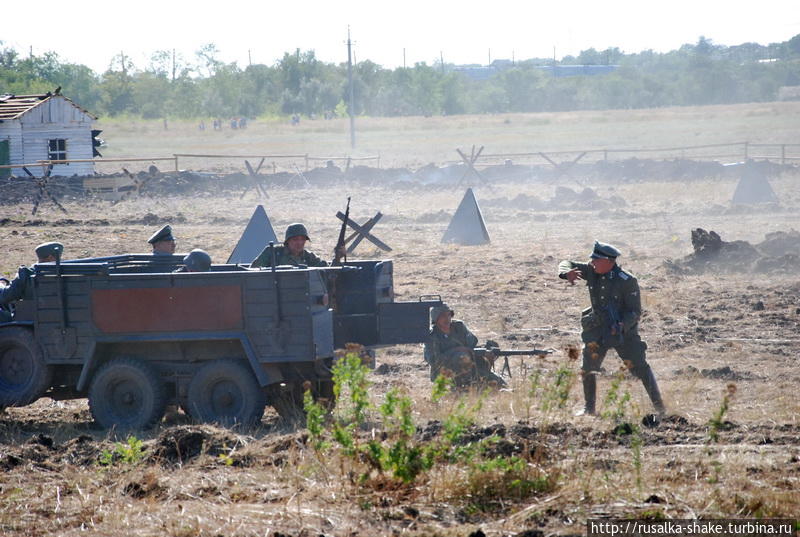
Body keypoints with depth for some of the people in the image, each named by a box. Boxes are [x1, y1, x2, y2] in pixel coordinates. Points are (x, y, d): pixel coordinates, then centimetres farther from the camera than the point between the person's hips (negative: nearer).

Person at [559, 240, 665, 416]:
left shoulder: (627, 281, -19)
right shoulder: (592, 271, -5)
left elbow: (635, 311, -15)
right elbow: (566, 264, 4)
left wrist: (622, 326, -33)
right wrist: (568, 272, -22)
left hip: (624, 330, -5)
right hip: (598, 329, 5)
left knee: (640, 367, -6)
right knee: (588, 368, 3)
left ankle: (659, 405, 1)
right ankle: (589, 407, 16)